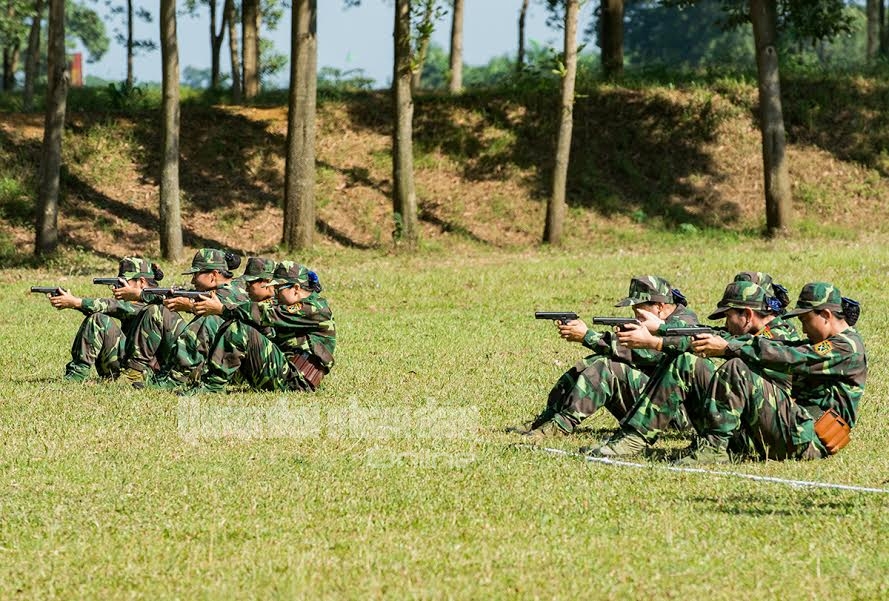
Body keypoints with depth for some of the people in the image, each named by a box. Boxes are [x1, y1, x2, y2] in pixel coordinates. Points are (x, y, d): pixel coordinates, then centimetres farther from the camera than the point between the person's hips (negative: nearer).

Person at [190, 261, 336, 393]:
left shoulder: (316, 309, -10)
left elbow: (268, 315, -16)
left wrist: (222, 308, -15)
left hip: (293, 381, -10)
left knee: (241, 331, -20)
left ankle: (211, 386, -20)